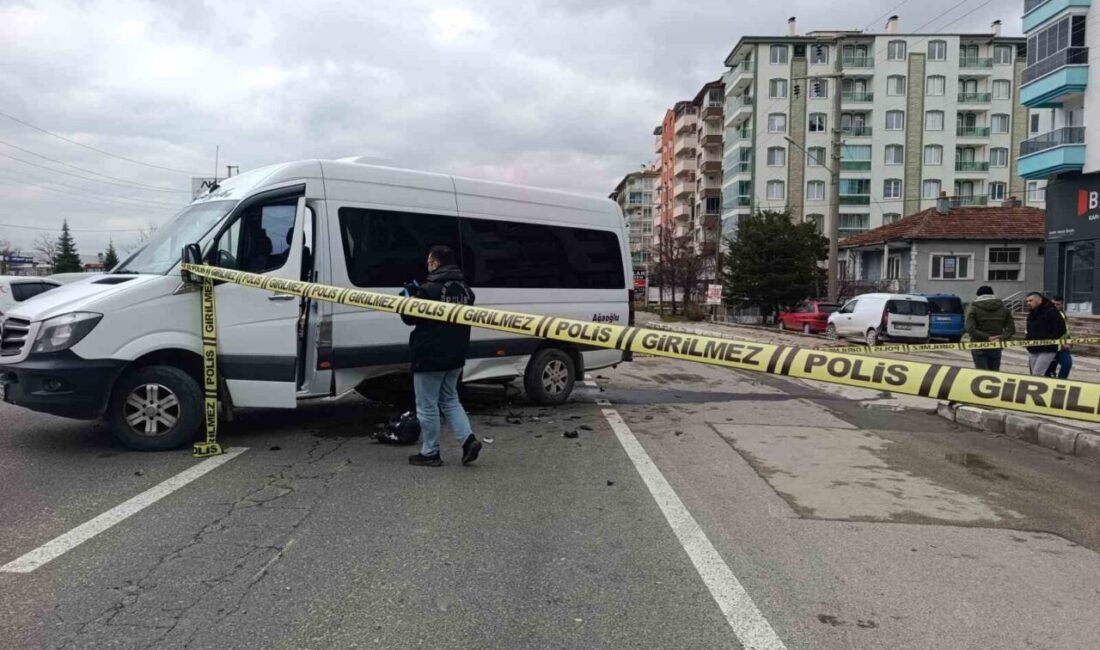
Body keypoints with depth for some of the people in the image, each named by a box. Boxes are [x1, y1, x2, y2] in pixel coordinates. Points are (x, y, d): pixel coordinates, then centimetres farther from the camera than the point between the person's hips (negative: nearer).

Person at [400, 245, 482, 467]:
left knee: (427, 406, 5)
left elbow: (409, 317, -12)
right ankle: (468, 439, 6)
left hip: (430, 357, -7)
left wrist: (410, 297, 9)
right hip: (455, 357, 8)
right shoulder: (465, 289, 7)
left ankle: (429, 453, 13)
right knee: (450, 400, 20)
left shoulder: (430, 288, -17)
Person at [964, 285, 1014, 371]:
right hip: (996, 348, 3)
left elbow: (970, 329, -16)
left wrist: (988, 337, -15)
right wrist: (1001, 338, -11)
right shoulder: (1003, 308, 9)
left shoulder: (973, 308, -2)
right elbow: (1011, 329, 1)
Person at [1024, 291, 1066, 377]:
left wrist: (1047, 340, -20)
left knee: (1037, 375, -17)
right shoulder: (1031, 314, 16)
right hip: (1032, 350, 8)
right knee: (1033, 375, 8)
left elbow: (1061, 329, -14)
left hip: (1047, 350, -8)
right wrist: (1027, 339, 9)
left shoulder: (1051, 312, -9)